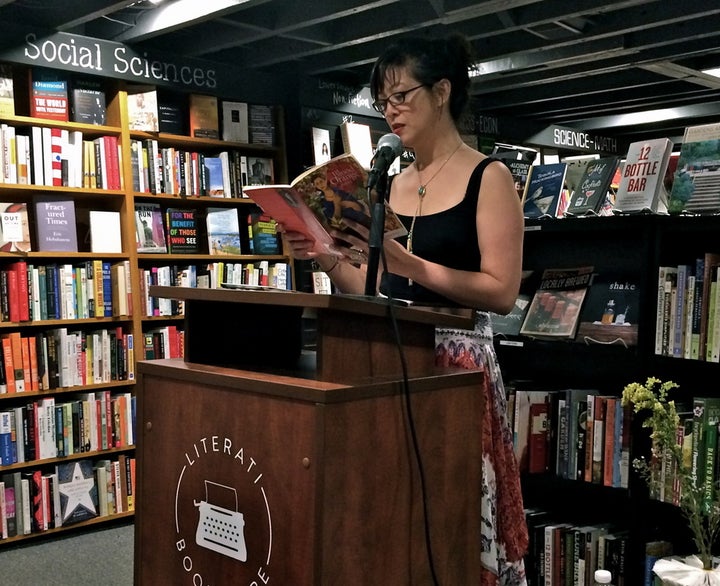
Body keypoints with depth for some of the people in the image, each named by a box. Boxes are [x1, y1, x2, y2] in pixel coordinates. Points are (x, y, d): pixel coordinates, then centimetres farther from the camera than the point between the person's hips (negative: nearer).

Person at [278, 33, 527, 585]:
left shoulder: (489, 177, -4)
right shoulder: (393, 183, 13)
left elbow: (502, 291, -13)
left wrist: (411, 264, -21)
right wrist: (326, 258, -2)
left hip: (458, 363, -6)